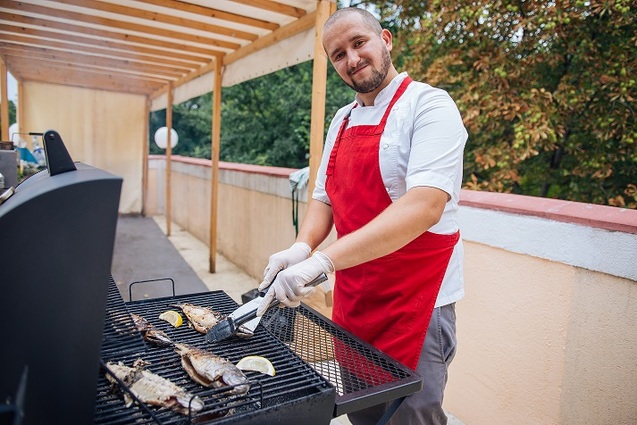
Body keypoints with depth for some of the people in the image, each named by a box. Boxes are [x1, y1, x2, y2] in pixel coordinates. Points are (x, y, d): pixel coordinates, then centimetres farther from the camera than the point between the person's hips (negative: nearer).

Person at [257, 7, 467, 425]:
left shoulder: (428, 104, -13)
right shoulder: (342, 120, 9)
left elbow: (425, 206, -27)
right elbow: (325, 199, 10)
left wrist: (324, 260, -33)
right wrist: (302, 245, -10)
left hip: (415, 302, -6)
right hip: (351, 298, 7)